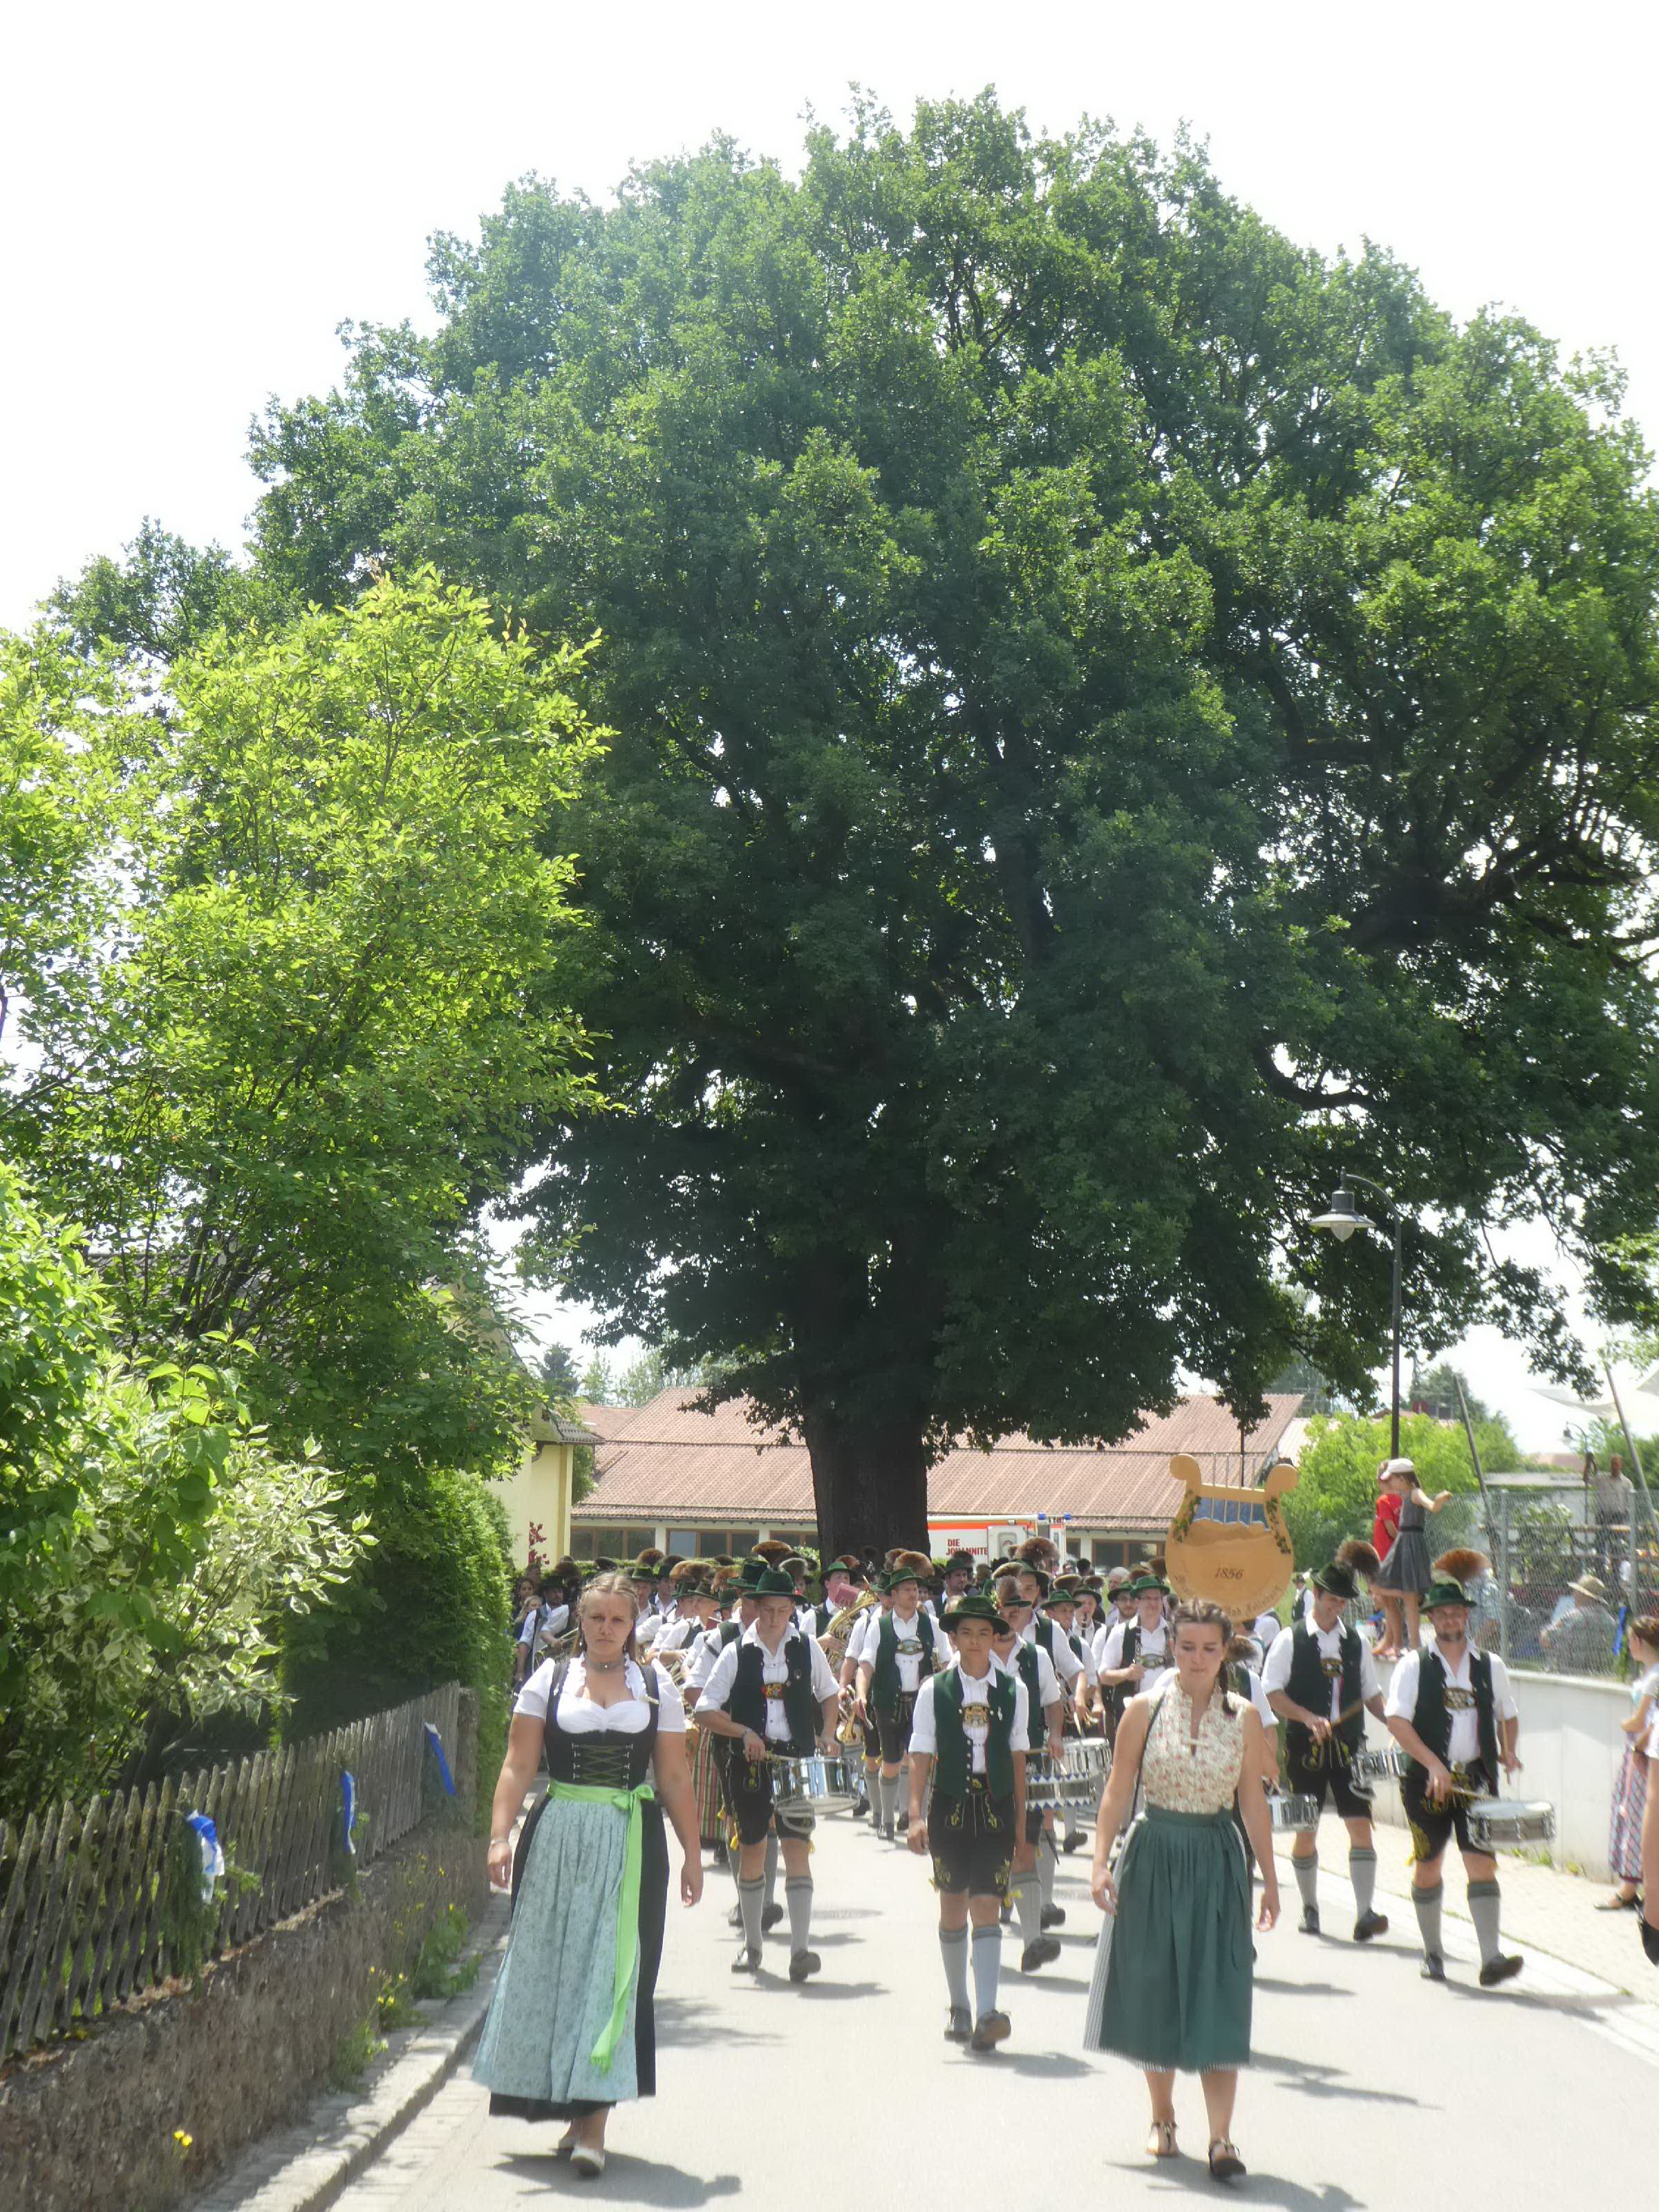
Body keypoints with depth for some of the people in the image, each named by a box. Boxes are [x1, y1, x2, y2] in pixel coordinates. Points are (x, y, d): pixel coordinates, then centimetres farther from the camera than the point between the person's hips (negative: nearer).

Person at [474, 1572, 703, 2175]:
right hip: (558, 1841, 1)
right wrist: (500, 1837, -10)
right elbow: (518, 1766, 1)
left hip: (632, 1846, 0)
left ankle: (594, 2123, -3)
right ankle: (575, 2107, 22)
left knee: (614, 1972, -4)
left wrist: (691, 1852, 7)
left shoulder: (656, 1686, 8)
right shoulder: (549, 1680, 6)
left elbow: (674, 1778, 9)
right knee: (555, 1966, 6)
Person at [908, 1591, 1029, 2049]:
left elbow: (1017, 1755, 9)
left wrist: (1020, 1817, 10)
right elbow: (921, 1755, -2)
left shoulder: (1013, 1689, 3)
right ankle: (958, 2006, 25)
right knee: (953, 1908, 10)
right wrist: (917, 1814, -10)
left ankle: (987, 2014, -14)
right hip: (950, 1805, 0)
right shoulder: (934, 1689, 0)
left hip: (996, 1809, 0)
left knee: (986, 1908, -9)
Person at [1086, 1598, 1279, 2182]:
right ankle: (1162, 2118, 25)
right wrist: (1101, 1861, -10)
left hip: (1217, 1861, 0)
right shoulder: (1145, 1710, -3)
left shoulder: (1243, 1717, 1)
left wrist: (1269, 1879, 8)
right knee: (1153, 1992, 8)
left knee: (1218, 2000, -6)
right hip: (1153, 1857, 0)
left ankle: (1221, 2135, -6)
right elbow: (1117, 1790, -2)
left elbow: (1253, 1802, 6)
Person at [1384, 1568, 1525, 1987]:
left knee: (1482, 1864, -9)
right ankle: (1433, 1953, 23)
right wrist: (1434, 1764, -20)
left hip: (1478, 1780, 1)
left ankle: (1492, 1958, -13)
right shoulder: (1414, 1666, -2)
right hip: (1427, 1782, -1)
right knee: (1428, 1868, 8)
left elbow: (1508, 1715, 23)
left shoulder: (1491, 1666, 8)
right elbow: (1397, 1722, -10)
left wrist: (1508, 1751, 3)